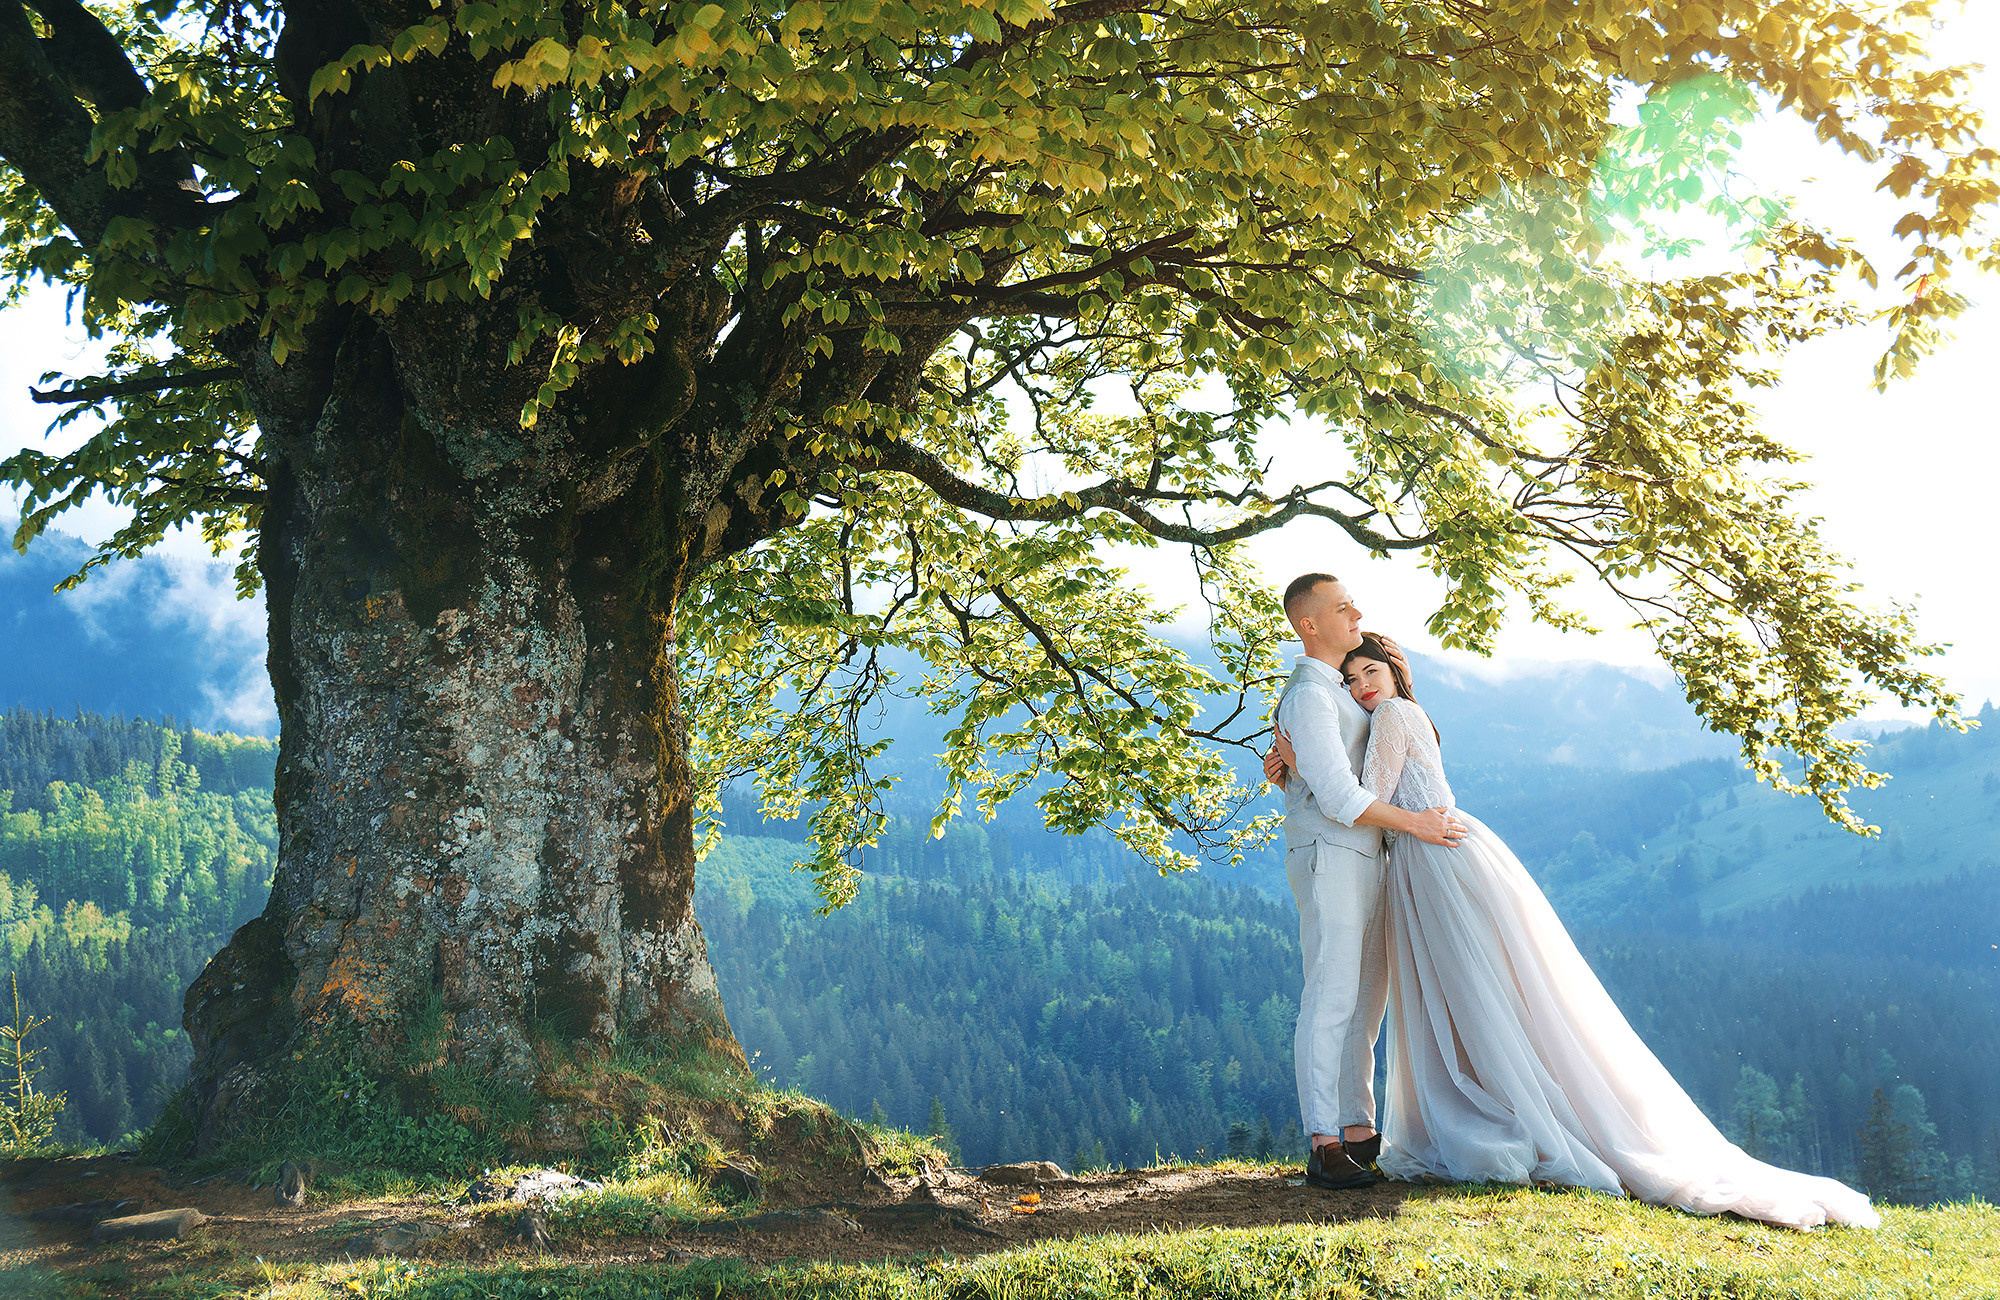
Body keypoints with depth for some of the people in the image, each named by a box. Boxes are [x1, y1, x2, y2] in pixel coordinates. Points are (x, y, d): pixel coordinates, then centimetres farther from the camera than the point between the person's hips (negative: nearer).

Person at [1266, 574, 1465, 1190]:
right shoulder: (1308, 695, -13)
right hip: (1329, 859, -10)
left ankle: (1359, 1132, 12)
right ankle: (1324, 1147, -13)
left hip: (1362, 863, 10)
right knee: (1331, 1000, -12)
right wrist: (1415, 822, -14)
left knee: (1365, 1001, 9)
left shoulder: (1335, 688, 20)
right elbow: (1338, 797, -20)